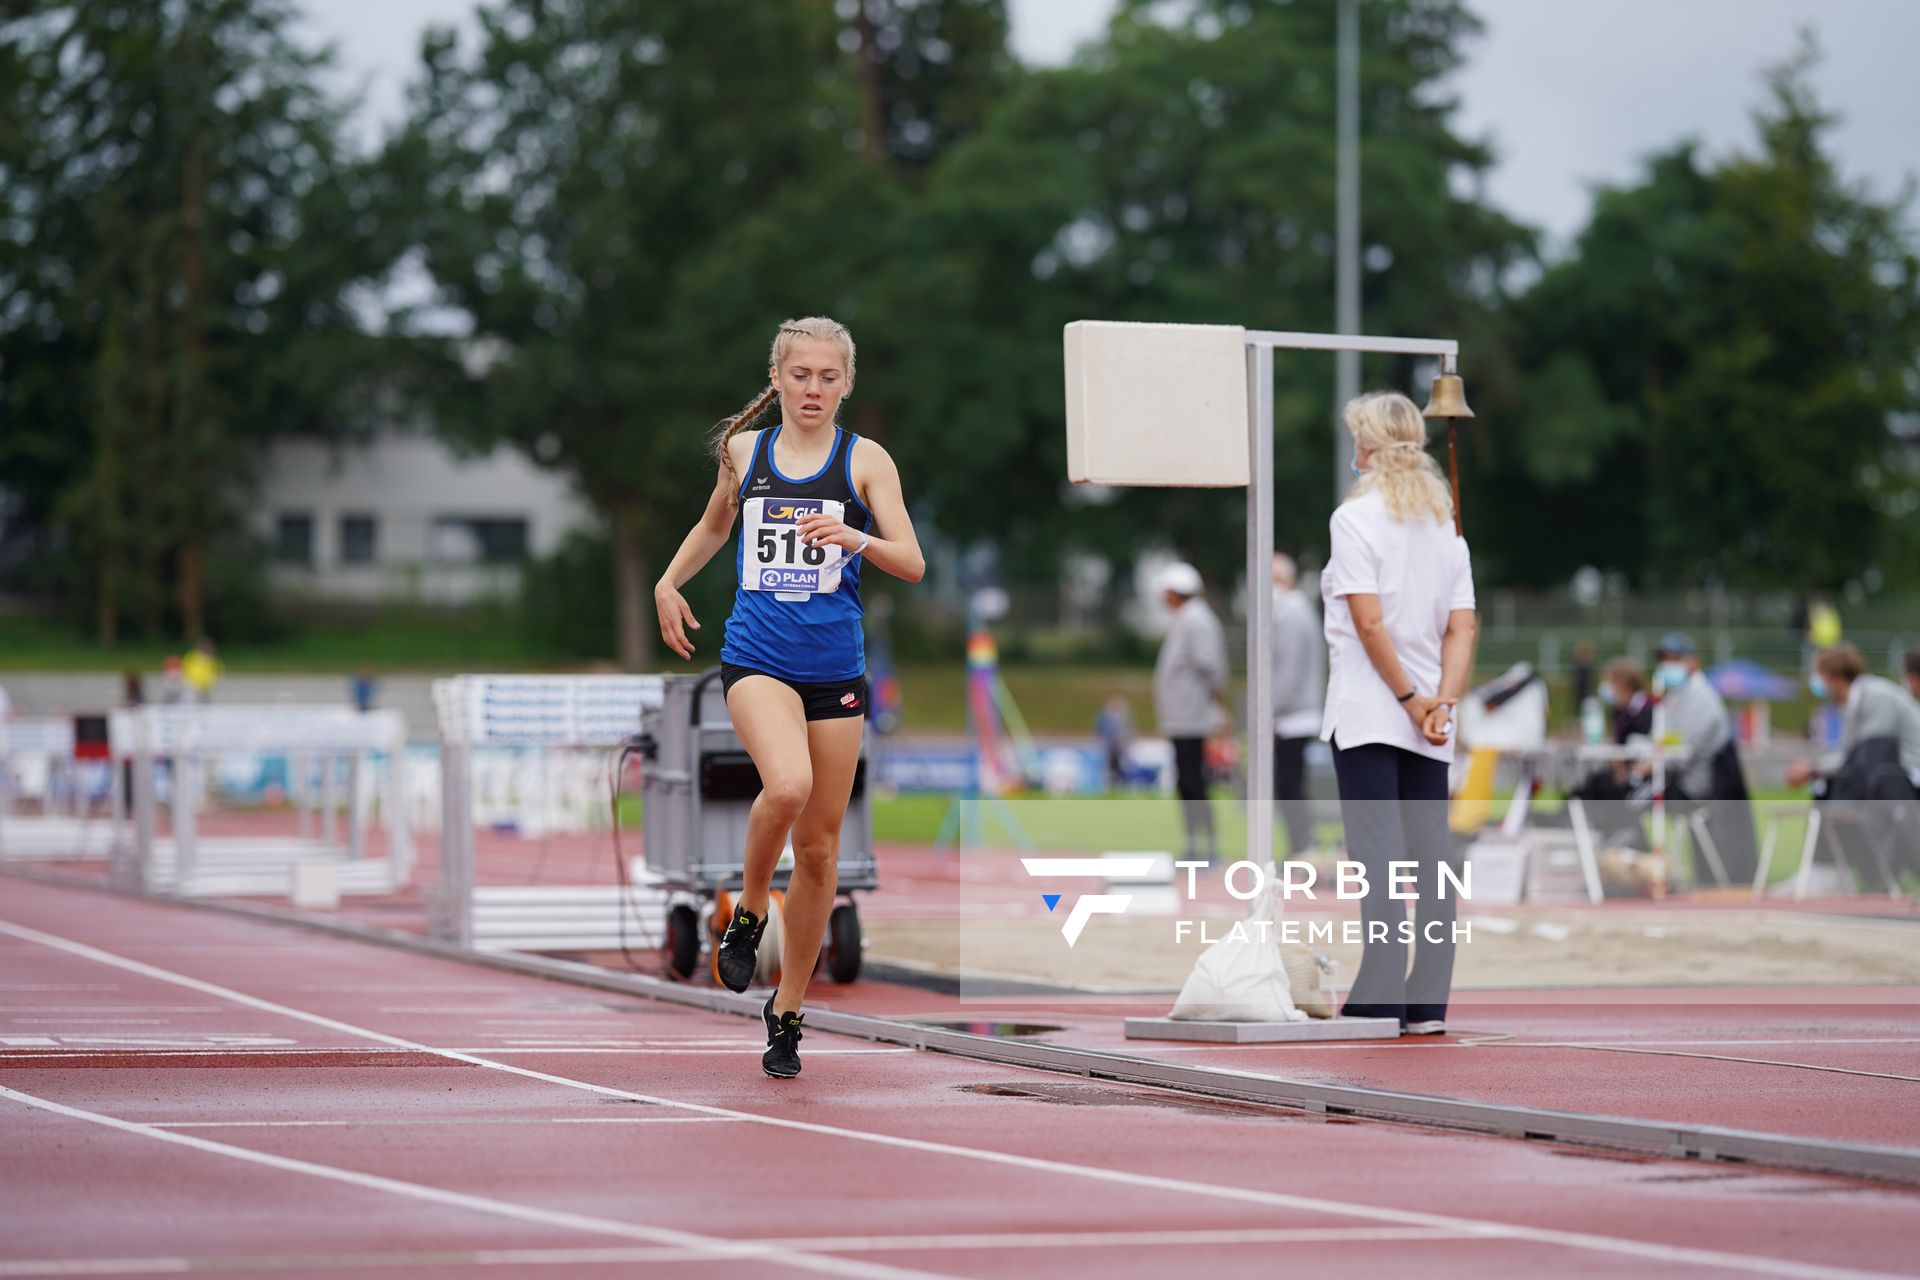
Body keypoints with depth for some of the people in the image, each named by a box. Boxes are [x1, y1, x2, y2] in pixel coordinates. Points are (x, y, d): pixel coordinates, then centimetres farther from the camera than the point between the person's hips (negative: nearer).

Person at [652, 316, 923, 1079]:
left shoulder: (865, 461, 1)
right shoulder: (743, 450, 7)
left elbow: (912, 564, -5)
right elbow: (715, 525, 27)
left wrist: (854, 539, -23)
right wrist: (669, 582, 13)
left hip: (836, 668, 1)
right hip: (756, 659, -1)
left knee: (819, 846, 5)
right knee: (786, 785, -31)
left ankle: (787, 1013, 20)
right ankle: (748, 914, -3)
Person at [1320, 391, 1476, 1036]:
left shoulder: (1357, 516, -6)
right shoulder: (1445, 523, 11)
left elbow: (1368, 621, -14)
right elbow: (1462, 626, 2)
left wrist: (1410, 698, -9)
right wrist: (1442, 699, -6)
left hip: (1366, 712, -5)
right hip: (1428, 721, 5)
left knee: (1377, 854, -7)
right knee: (1431, 853, 5)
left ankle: (1379, 1000, -10)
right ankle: (1427, 1004, 5)